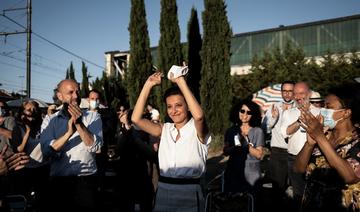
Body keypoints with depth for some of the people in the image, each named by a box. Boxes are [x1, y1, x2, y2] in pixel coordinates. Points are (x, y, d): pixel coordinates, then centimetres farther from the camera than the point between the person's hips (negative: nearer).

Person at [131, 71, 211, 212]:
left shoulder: (197, 130, -5)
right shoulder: (164, 130, 7)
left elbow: (199, 116, -28)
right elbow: (136, 119, -4)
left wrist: (180, 81, -23)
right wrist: (148, 85, -8)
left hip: (188, 194, -4)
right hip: (163, 193, 4)